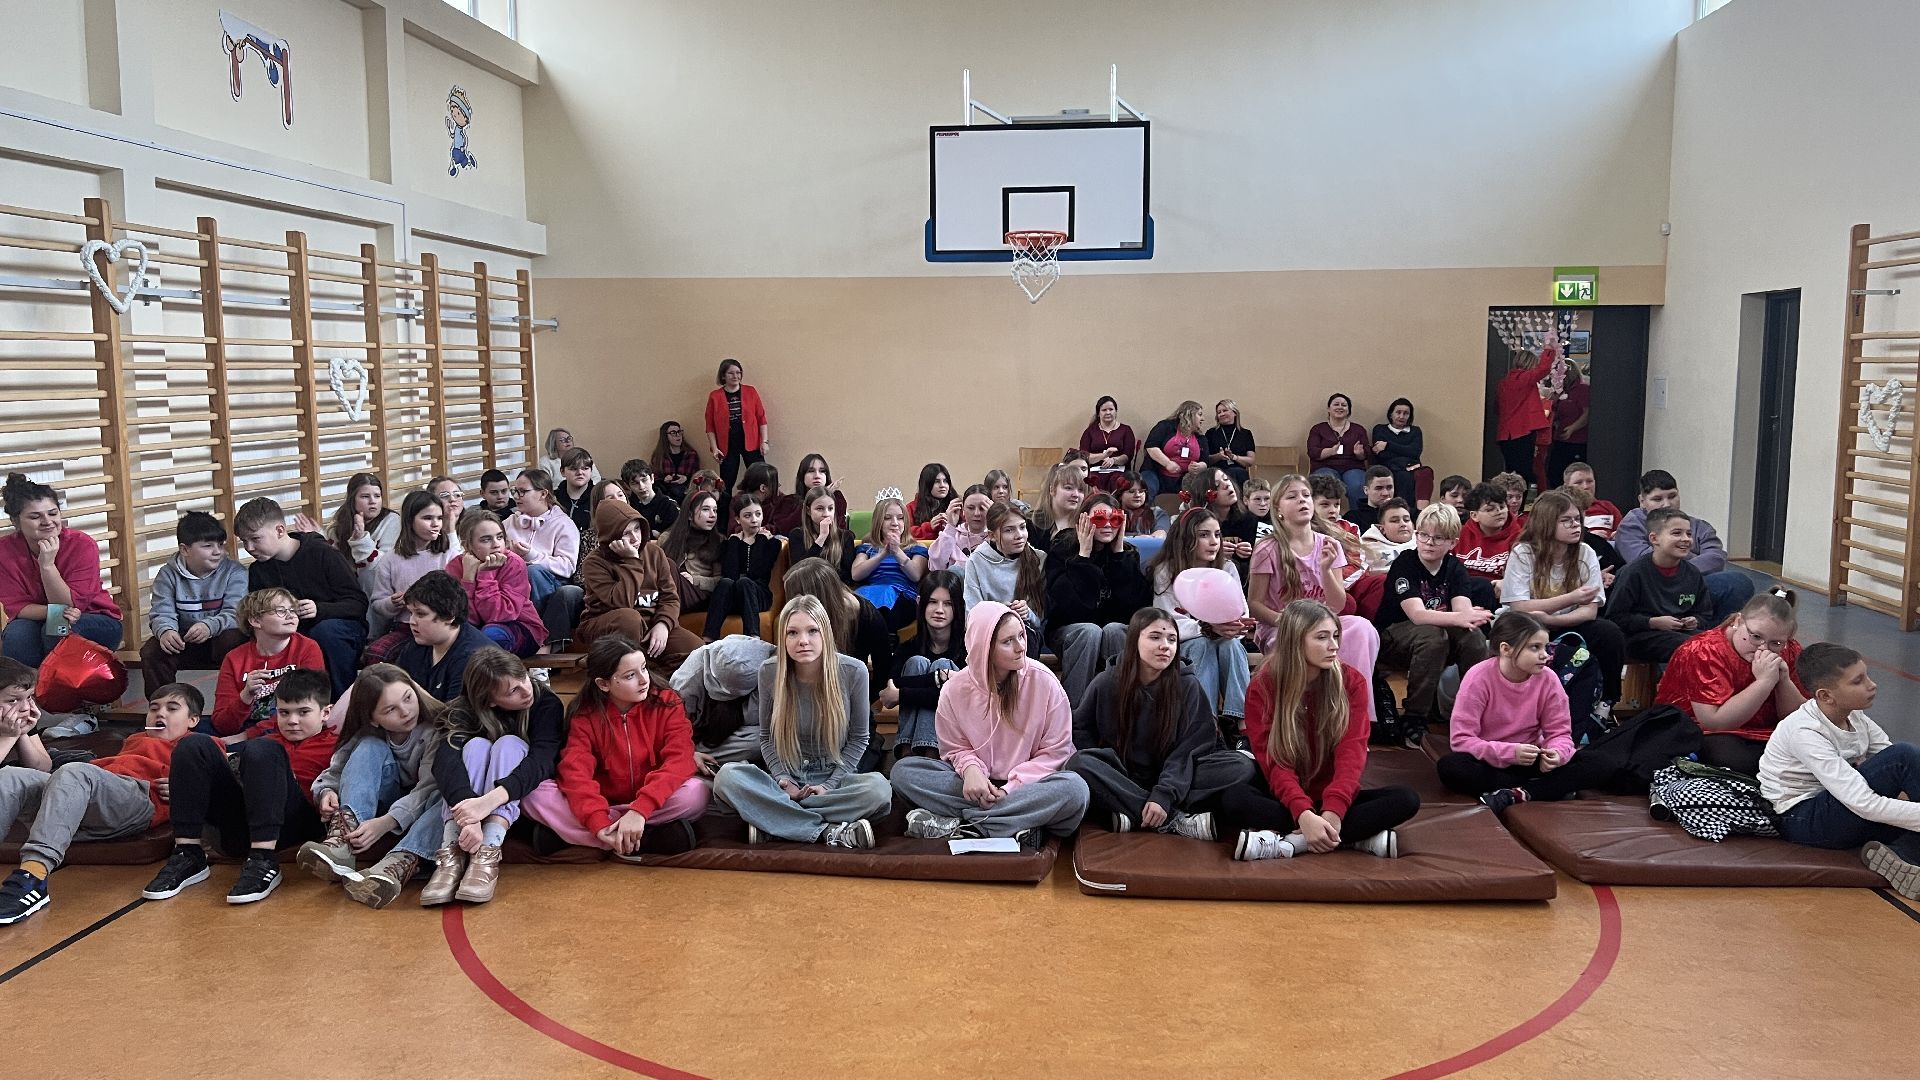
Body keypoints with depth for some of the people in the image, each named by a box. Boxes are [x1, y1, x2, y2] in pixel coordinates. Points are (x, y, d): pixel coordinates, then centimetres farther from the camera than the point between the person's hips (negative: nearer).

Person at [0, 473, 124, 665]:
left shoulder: (83, 545, -18)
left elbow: (69, 605, -20)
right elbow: (16, 607, -13)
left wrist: (47, 564, -32)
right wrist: (53, 612, -33)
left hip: (96, 623, -2)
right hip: (37, 621, 2)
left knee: (59, 630, -32)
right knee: (17, 633, -29)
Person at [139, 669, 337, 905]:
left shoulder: (332, 745, 17)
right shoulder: (272, 739, 35)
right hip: (240, 827, 6)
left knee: (262, 749, -29)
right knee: (194, 745, -6)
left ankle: (263, 862, -35)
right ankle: (187, 856, -14)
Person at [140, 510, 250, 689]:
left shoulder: (234, 572, -8)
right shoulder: (168, 575, -1)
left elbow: (236, 613, -17)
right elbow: (162, 613, -8)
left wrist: (210, 626, -39)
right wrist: (165, 630, -33)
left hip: (220, 637, -2)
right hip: (183, 642, 2)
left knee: (233, 639, -33)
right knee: (151, 651, -23)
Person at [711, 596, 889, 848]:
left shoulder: (853, 672, -9)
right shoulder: (769, 672, -6)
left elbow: (858, 738, 1)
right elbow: (767, 738, 5)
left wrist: (829, 785, -11)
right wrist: (783, 780, -12)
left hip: (834, 776, -1)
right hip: (787, 778, 1)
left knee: (879, 788, -34)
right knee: (727, 776, -29)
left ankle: (773, 822, -27)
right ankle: (828, 831, -30)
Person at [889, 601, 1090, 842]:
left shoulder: (1043, 681, -9)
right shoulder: (955, 689, -4)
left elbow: (1055, 751, -7)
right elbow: (955, 748, 6)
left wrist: (1012, 787, -19)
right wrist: (970, 769, -19)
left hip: (1027, 783, -2)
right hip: (978, 781, 2)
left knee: (1074, 788, -35)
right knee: (903, 770, -20)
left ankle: (954, 824, -28)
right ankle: (1020, 822, -26)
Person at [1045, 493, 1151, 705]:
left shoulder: (1128, 554, 3)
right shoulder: (1062, 551, -6)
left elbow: (1137, 604, -12)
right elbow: (1072, 608, -19)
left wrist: (1120, 553, -12)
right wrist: (1084, 555, -20)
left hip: (1115, 626, 2)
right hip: (1068, 630, -2)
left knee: (1114, 630, -30)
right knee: (1090, 631, -33)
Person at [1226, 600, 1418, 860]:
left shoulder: (1352, 682, -3)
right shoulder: (1262, 689, -8)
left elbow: (1351, 751, -15)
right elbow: (1274, 762, -16)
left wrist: (1332, 812, -32)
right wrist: (1304, 815, -35)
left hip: (1333, 798, 2)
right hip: (1286, 799, -2)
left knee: (1406, 799, -23)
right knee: (1233, 800, -33)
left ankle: (1288, 843, -31)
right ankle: (1355, 836, -32)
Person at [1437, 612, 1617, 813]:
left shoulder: (1548, 679, -9)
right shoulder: (1479, 678, -18)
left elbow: (1559, 732, -3)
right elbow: (1460, 739, -20)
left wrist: (1556, 753, -27)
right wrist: (1510, 752, -32)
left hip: (1531, 760, 3)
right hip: (1490, 761, -3)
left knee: (1602, 766, -16)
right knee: (1449, 766, -36)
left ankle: (1513, 794, -29)